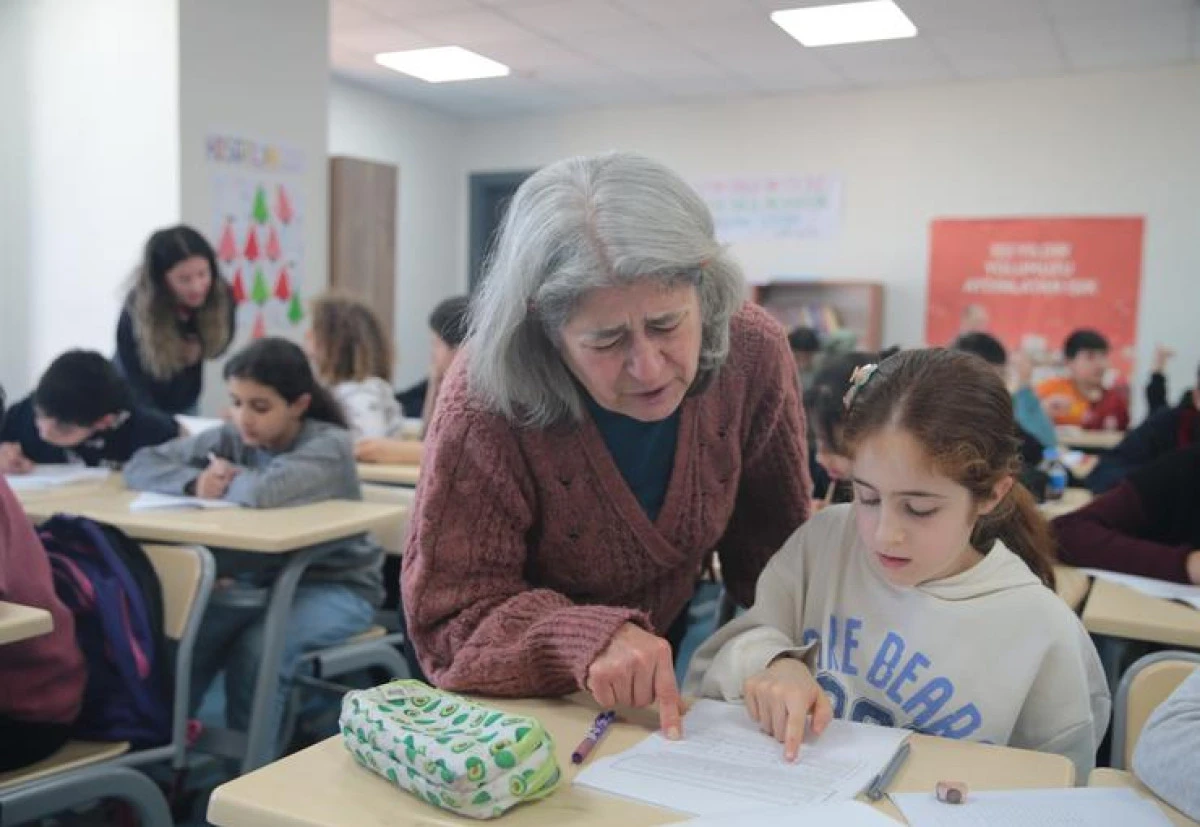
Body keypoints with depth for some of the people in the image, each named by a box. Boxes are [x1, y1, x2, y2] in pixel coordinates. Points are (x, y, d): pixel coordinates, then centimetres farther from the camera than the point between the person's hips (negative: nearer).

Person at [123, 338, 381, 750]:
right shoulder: (229, 438, -3)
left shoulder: (330, 445, -20)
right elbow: (140, 465, 0)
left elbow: (263, 492, -40)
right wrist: (194, 482, -20)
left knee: (257, 649, -31)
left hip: (335, 585, -5)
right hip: (260, 578, 5)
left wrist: (229, 479, -17)